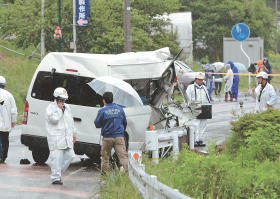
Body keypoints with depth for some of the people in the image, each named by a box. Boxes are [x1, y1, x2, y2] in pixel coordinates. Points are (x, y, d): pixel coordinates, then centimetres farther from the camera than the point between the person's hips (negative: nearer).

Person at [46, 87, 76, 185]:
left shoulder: (67, 107, 18)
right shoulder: (51, 107, -4)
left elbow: (71, 121, 25)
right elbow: (54, 119, -20)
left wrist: (73, 134, 22)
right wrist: (59, 109, -11)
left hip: (67, 138, 7)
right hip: (56, 138, -7)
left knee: (70, 156, 4)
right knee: (56, 158, -9)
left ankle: (57, 172, 19)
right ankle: (55, 178, -5)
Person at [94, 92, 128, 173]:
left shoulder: (102, 111, -5)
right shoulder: (120, 109, 6)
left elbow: (97, 124, -1)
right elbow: (125, 122, 16)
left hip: (107, 137, -2)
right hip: (119, 137, 2)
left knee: (105, 157, 13)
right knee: (123, 156, -5)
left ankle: (104, 174, 18)